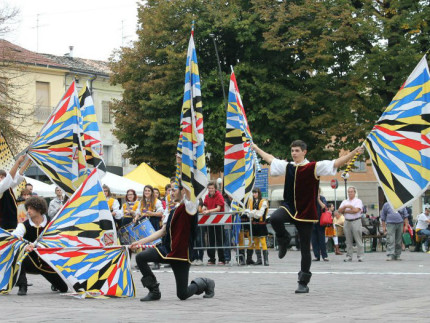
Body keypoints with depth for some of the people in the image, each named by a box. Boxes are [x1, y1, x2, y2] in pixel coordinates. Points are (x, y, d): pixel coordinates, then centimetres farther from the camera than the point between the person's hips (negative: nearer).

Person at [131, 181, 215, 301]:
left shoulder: (189, 208, -10)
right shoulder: (174, 211, 15)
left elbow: (187, 192, -31)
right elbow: (163, 231, 19)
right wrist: (141, 241, 16)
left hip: (181, 255, -7)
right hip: (167, 249, 7)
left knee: (182, 295, -3)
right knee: (140, 257, -16)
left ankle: (205, 284, 29)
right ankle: (154, 291, -3)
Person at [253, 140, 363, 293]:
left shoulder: (314, 167, -7)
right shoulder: (287, 166, 7)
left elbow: (336, 163, -15)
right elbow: (270, 159, 25)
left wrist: (353, 153, -29)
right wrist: (257, 148, 35)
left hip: (305, 212, -3)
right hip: (289, 207, 3)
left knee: (305, 249, 1)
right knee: (274, 218, -32)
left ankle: (303, 283, 10)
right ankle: (284, 241, 0)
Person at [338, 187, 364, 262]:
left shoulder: (358, 201, 2)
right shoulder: (345, 202, 18)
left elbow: (356, 210, -12)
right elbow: (339, 210, 7)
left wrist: (345, 211, -5)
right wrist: (345, 207, -11)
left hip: (356, 221, -5)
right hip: (347, 221, 5)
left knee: (358, 240, -7)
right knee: (348, 240, 5)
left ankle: (360, 256, -6)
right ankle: (349, 256, 9)